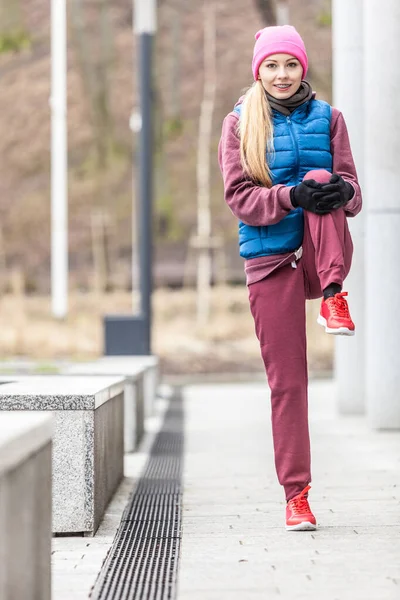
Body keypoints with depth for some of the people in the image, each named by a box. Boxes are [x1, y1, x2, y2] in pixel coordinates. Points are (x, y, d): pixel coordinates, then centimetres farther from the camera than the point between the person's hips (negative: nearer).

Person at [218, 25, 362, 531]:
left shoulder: (326, 118, 8)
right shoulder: (239, 124, 4)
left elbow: (351, 188, 4)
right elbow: (238, 196, -5)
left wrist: (342, 191, -21)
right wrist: (291, 196, -23)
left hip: (321, 251, 1)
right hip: (270, 257, -1)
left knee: (322, 186, -27)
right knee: (286, 380, -4)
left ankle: (333, 295, -35)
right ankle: (296, 495, 2)